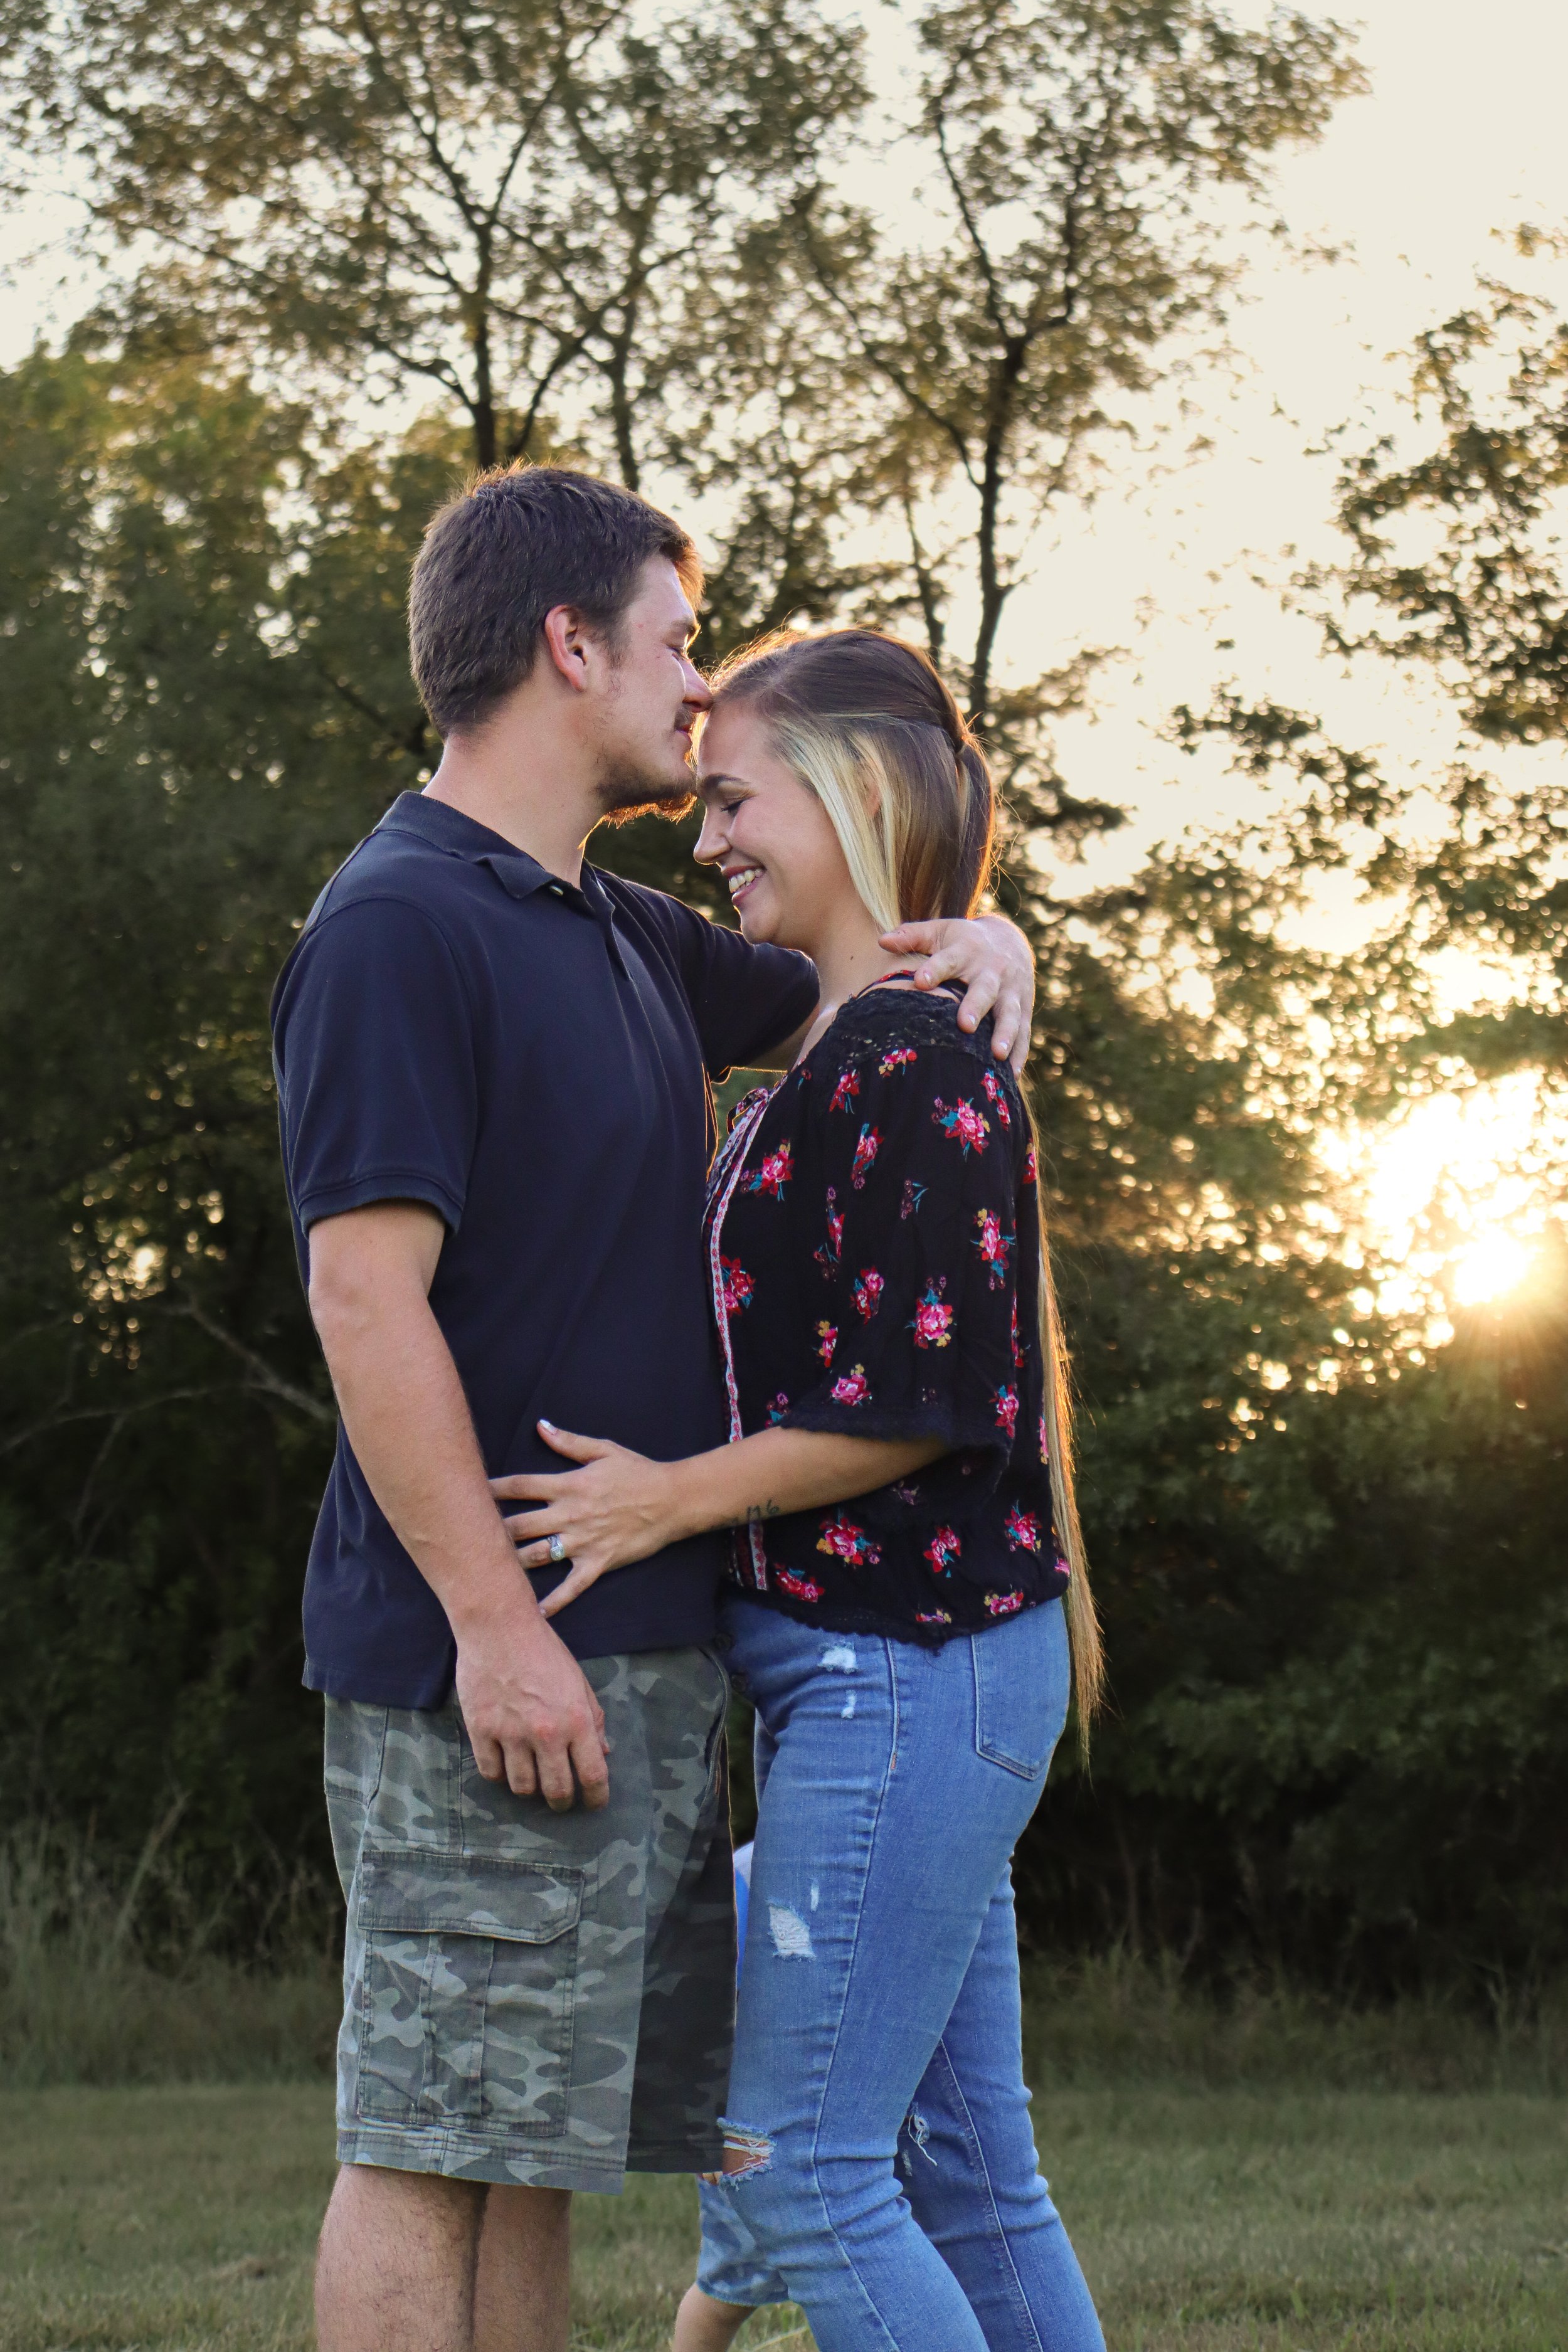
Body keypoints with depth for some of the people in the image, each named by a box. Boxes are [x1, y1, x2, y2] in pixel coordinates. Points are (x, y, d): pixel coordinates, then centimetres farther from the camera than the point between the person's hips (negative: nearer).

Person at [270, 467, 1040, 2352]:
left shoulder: (622, 938, 18)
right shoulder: (399, 926, -11)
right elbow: (363, 1292, -17)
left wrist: (982, 954, 8)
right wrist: (493, 1620, -22)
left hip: (644, 1646, 9)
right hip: (490, 1658, -9)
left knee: (539, 2146, 11)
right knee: (438, 2141, -6)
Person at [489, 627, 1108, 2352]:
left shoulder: (916, 1064, -14)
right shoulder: (842, 1059, 16)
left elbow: (928, 1396, -19)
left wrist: (678, 1497, -17)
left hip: (905, 1672, -10)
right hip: (864, 1673, 10)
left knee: (797, 2168, -7)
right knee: (964, 2170, 11)